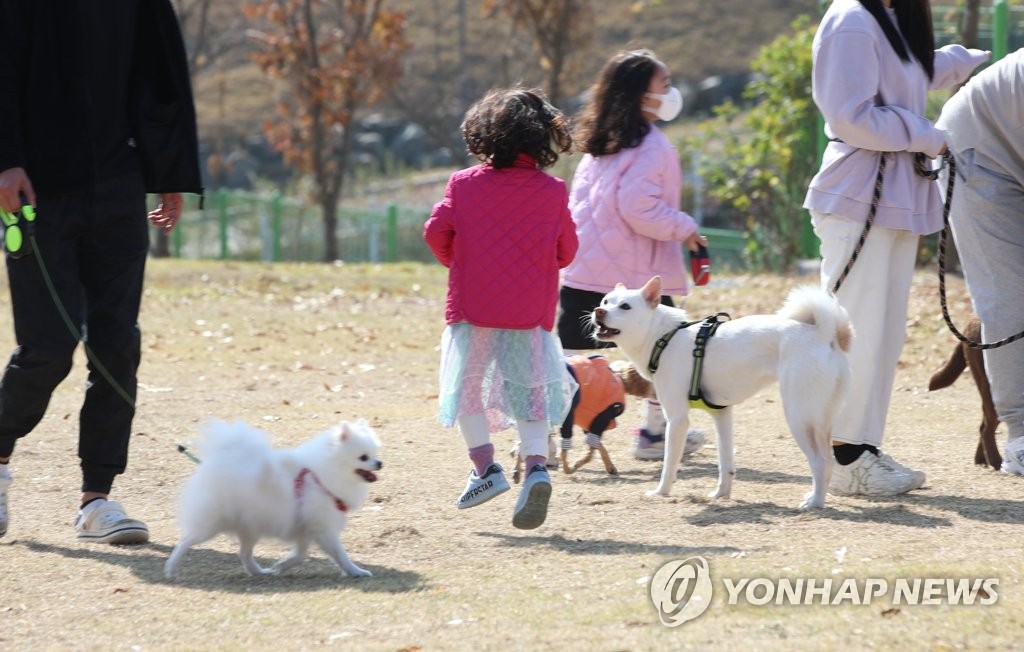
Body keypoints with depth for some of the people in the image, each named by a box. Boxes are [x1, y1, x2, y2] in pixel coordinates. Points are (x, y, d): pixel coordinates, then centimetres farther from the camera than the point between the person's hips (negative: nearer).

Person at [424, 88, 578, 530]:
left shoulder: (464, 184, -2)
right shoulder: (552, 192, 0)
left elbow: (436, 232, -1)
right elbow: (566, 251, 6)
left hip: (472, 306, -1)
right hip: (531, 308, 1)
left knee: (466, 384, 13)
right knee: (531, 390, 5)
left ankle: (484, 465, 2)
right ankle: (536, 466, -15)